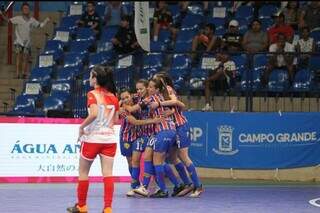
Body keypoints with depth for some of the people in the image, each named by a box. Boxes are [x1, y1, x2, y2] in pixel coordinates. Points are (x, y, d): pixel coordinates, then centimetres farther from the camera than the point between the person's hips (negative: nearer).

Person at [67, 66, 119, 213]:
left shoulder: (92, 94, -10)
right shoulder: (113, 96, 7)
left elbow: (94, 114, -25)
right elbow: (116, 119, 12)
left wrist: (82, 127, -13)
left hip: (92, 138, -4)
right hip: (109, 138, 4)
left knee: (83, 172, 13)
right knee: (107, 173, -1)